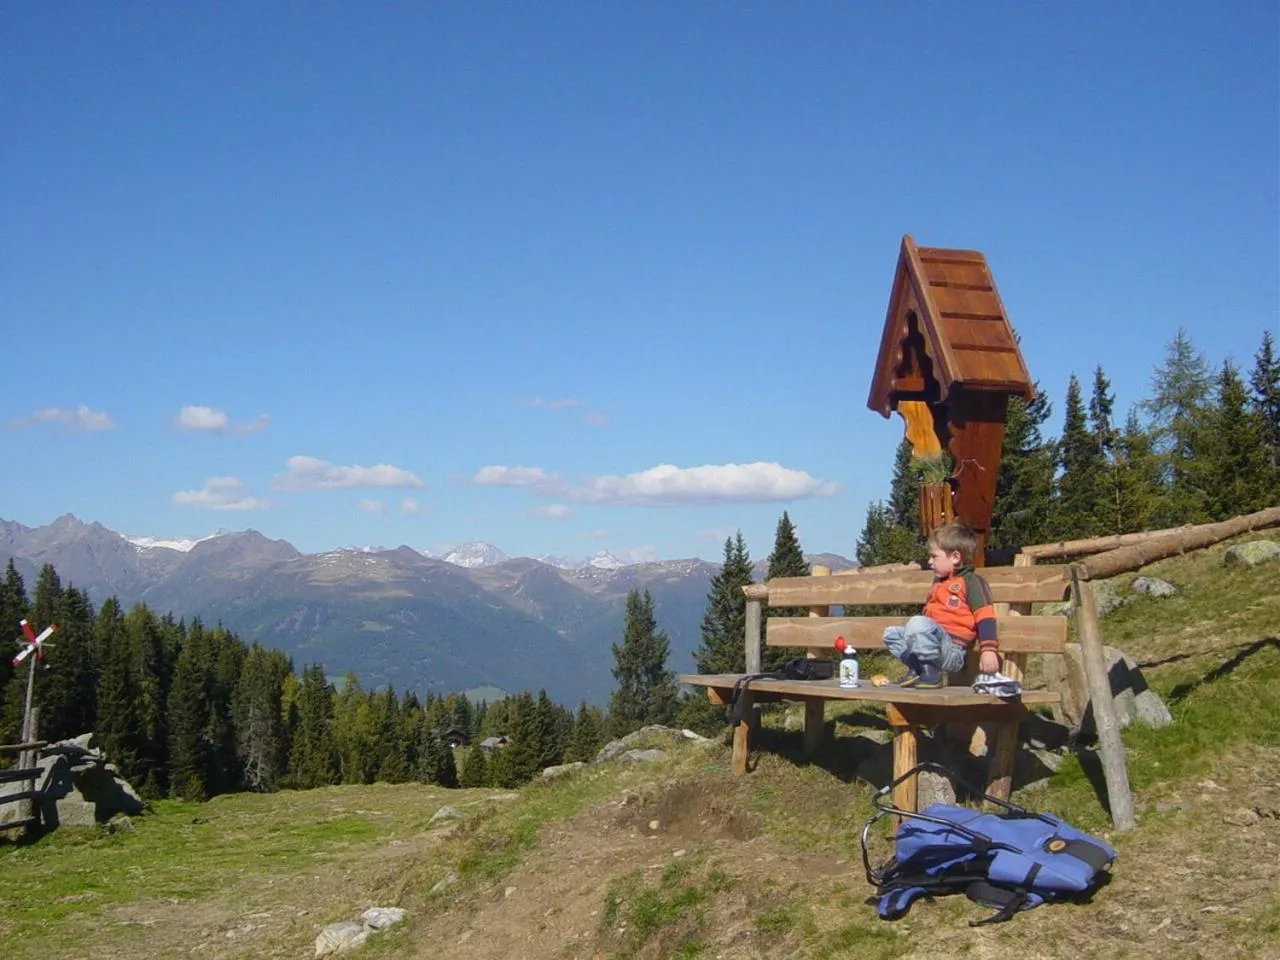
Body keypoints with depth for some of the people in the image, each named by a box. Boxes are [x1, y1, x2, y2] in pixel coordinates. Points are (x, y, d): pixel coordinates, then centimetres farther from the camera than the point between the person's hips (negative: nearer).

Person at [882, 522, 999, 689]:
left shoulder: (971, 581, -2)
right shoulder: (939, 582, 25)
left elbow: (985, 618, -12)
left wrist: (988, 650, -21)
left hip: (952, 651, -9)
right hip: (935, 643, 9)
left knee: (917, 623, -33)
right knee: (891, 633, 10)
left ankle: (932, 672, -20)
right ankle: (918, 669, -3)